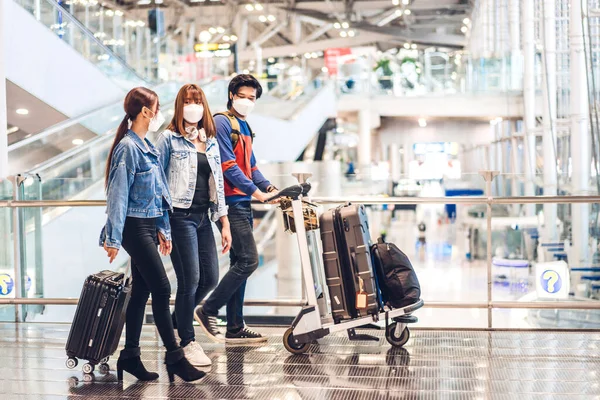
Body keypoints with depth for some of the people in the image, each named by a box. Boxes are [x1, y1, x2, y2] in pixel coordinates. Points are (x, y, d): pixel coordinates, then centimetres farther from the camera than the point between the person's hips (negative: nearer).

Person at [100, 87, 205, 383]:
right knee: (161, 289, -7)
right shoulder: (128, 147, -14)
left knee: (141, 291, 10)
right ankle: (174, 356, -1)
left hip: (149, 227, 9)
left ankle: (130, 356, 18)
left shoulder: (147, 147, 14)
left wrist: (163, 229, 19)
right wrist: (114, 238, -16)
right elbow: (118, 195, -16)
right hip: (136, 228, -9)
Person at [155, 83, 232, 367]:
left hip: (203, 217, 6)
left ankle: (177, 320, 29)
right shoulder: (169, 139, -3)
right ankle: (187, 343, 8)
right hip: (180, 216, -6)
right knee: (190, 280, -6)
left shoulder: (210, 141, 14)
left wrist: (224, 223, 12)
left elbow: (217, 183, 16)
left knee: (210, 278, 7)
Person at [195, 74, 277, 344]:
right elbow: (229, 166, -17)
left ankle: (235, 327, 15)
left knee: (239, 263, 10)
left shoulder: (244, 127, 20)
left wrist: (270, 189, 4)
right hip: (231, 202, -10)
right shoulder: (222, 123, -9)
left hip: (243, 203, 10)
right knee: (248, 260, -14)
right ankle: (208, 311, -4)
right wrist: (256, 192, -20)